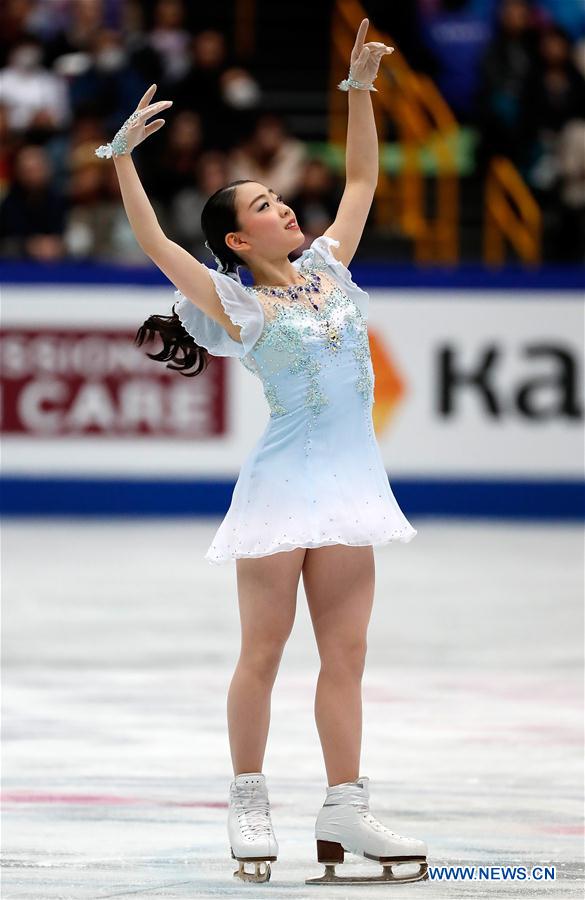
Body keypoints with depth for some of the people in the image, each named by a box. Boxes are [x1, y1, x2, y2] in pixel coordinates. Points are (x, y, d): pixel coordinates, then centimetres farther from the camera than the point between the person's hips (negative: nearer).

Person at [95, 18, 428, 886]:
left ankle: (344, 808, 6)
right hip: (285, 481, -5)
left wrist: (359, 90, 16)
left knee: (345, 653, 4)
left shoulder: (327, 268, 12)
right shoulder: (236, 306, -4)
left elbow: (362, 179, 20)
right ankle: (249, 801, 9)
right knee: (263, 650, 0)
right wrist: (122, 156, -20)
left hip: (348, 485, 5)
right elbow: (154, 243, -14)